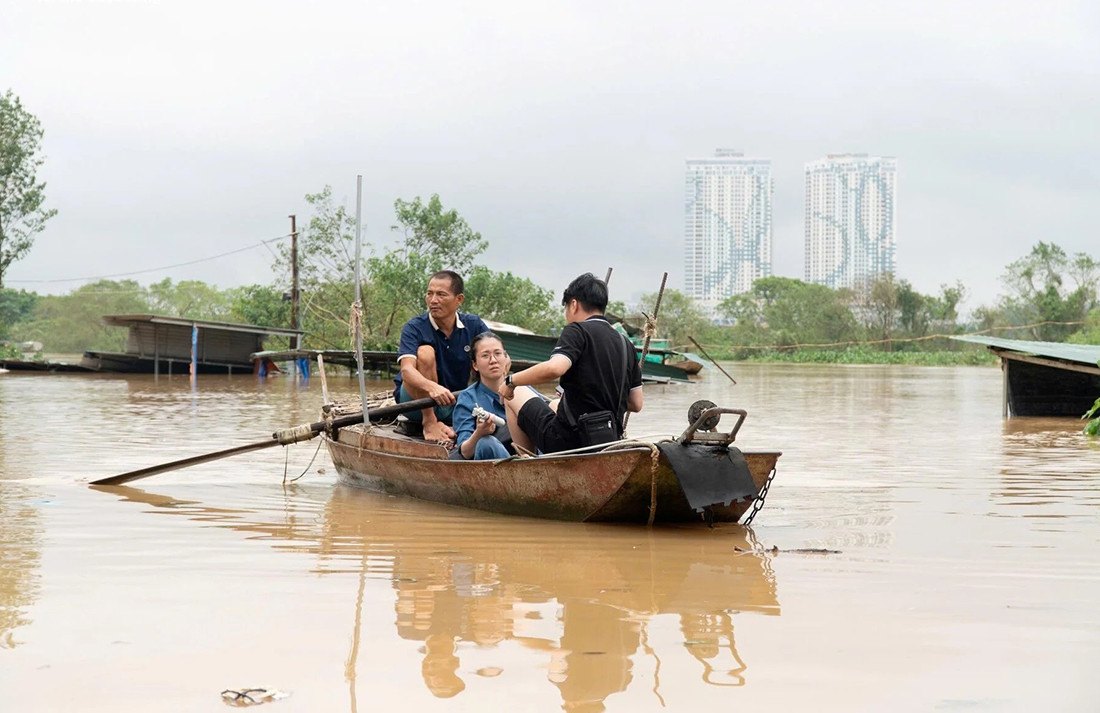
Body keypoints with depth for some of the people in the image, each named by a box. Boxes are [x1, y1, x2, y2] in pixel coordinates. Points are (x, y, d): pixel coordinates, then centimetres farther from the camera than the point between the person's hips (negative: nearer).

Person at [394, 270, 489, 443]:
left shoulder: (474, 325, -2)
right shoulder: (414, 328, -14)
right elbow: (406, 370, -30)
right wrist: (432, 387, -52)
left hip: (456, 401, 4)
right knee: (425, 352, -30)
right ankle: (429, 423, -26)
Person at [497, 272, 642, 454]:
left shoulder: (578, 331, -9)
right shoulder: (625, 344, 11)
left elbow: (554, 368, -29)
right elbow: (636, 404, 11)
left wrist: (511, 381, -15)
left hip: (566, 440, -8)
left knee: (514, 395, 15)